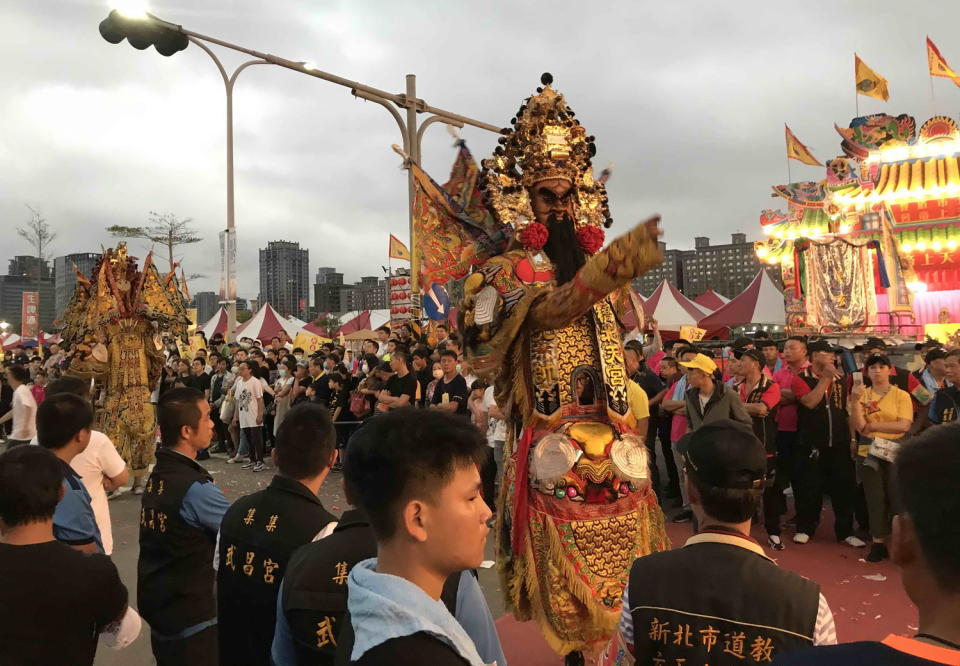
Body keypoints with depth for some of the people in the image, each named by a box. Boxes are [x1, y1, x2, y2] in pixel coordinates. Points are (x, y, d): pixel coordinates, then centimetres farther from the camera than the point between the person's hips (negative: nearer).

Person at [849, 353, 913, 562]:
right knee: (874, 498, 6)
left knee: (895, 498, 1)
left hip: (894, 453, -2)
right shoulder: (862, 394, 4)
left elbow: (904, 425, -13)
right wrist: (855, 401, -19)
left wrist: (872, 425, -12)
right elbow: (858, 425, -7)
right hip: (867, 453, 2)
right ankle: (877, 542, 15)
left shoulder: (901, 395, -1)